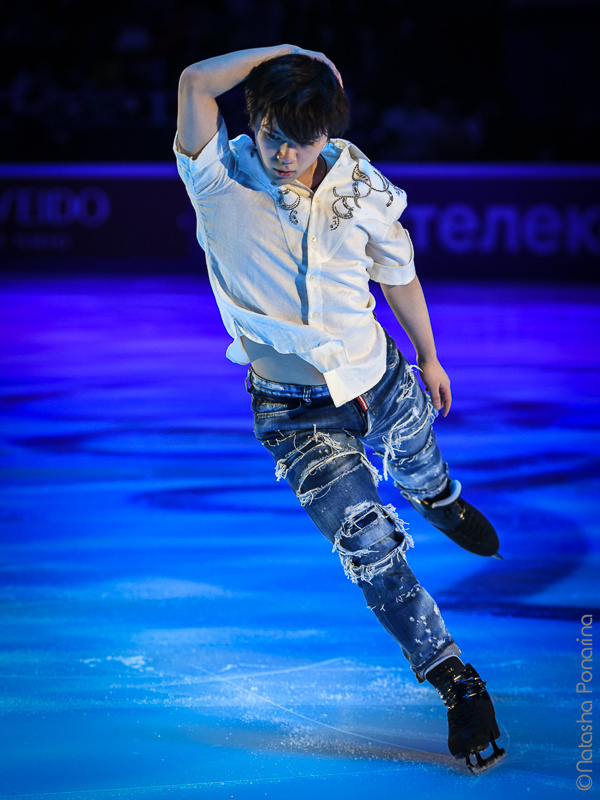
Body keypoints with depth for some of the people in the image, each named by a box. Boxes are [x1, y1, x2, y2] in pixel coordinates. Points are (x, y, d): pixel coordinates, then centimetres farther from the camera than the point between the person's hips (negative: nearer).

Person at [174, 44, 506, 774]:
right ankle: (455, 681, 10)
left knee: (417, 467, 31)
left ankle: (441, 501, 71)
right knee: (371, 549, -7)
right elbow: (196, 82, -39)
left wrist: (428, 358, 17)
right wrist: (286, 53, -27)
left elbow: (398, 276, 6)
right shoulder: (221, 179, -21)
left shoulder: (363, 189, -11)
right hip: (296, 411, -3)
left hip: (381, 381, 3)